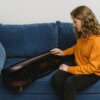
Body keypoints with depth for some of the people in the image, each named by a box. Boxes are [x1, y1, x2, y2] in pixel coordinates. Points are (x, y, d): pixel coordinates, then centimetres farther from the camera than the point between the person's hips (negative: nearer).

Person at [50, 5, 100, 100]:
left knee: (70, 82, -33)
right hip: (78, 66, 7)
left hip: (92, 73, -7)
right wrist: (64, 52, 10)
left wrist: (69, 69, -21)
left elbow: (92, 67, -23)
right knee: (56, 77, -18)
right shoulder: (82, 34, 1)